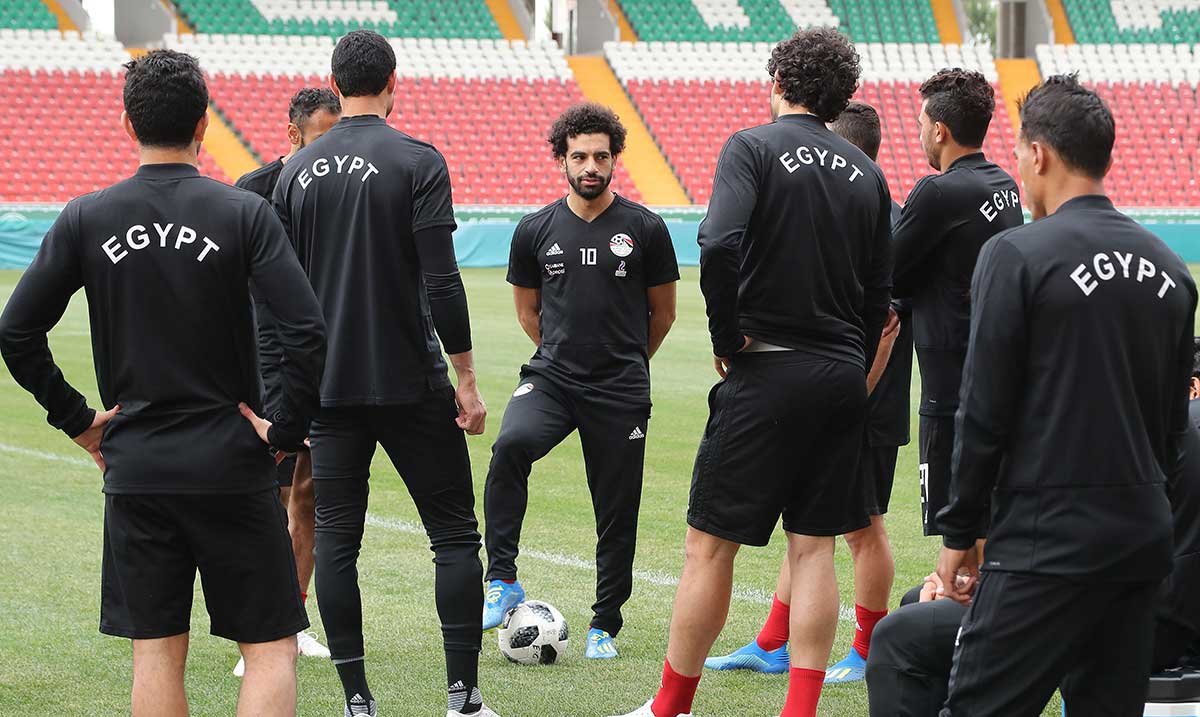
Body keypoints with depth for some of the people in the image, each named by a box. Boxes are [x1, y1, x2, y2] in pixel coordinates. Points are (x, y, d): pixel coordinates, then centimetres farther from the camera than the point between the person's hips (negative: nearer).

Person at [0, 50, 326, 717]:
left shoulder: (85, 218, 0)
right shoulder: (244, 213, -7)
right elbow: (307, 331, -16)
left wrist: (77, 418, 8)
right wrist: (287, 431, -5)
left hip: (135, 468, 3)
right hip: (230, 463, -2)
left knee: (156, 653, 8)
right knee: (271, 648, 3)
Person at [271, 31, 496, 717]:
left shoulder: (297, 172, 6)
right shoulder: (418, 162, -8)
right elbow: (442, 282, -13)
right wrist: (466, 379, -7)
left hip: (328, 388, 4)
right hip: (410, 384, -4)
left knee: (336, 540, 6)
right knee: (455, 533, 4)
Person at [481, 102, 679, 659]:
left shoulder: (644, 229, 0)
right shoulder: (536, 231, 5)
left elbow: (662, 312, 12)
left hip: (621, 391, 0)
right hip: (551, 379, 0)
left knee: (617, 511, 2)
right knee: (511, 445, -29)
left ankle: (605, 624, 18)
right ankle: (503, 581, -24)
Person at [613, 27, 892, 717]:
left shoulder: (753, 148, -6)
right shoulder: (867, 174, 10)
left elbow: (719, 246, -22)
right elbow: (880, 293, 11)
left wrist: (729, 338, -9)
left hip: (767, 375, -5)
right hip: (843, 378, 5)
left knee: (711, 543, 3)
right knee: (814, 547, 8)